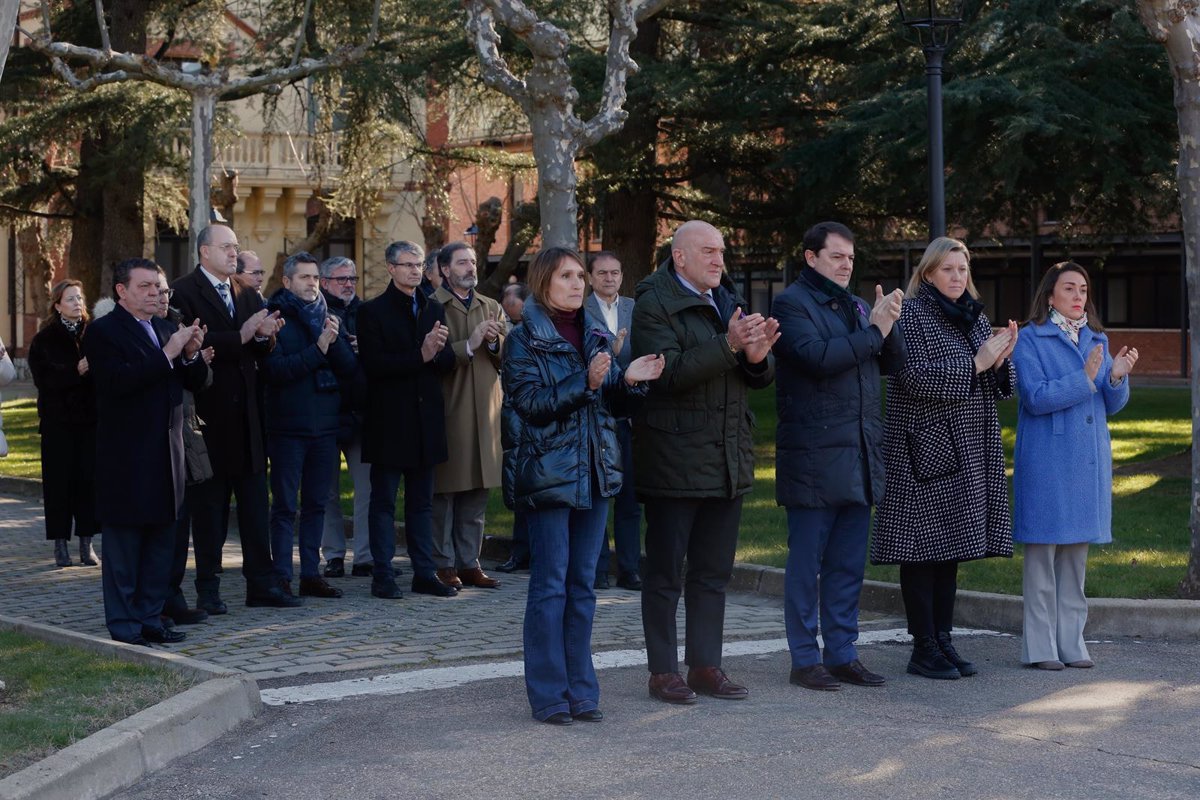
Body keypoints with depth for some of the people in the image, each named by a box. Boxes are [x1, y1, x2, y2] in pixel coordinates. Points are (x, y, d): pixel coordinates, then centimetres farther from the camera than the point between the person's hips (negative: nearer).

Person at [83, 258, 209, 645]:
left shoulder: (166, 329, 15)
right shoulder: (103, 332, -7)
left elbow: (196, 381, 14)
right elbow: (119, 381, -22)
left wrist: (191, 353, -6)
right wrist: (168, 353, -21)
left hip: (166, 453, 7)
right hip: (126, 457, -7)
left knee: (161, 543, 10)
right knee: (123, 545, 0)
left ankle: (150, 617, 19)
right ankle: (124, 625, 6)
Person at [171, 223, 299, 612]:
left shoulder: (247, 294, 15)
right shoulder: (185, 292, -7)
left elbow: (261, 353, 12)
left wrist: (264, 335, -9)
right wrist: (240, 336, -22)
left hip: (247, 414, 6)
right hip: (210, 415, -6)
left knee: (255, 500, 8)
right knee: (209, 503, 2)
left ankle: (261, 583, 14)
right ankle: (208, 589, 10)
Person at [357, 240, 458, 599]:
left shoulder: (434, 309, 13)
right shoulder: (373, 311, -3)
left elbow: (448, 362, 7)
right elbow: (373, 364, -14)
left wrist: (436, 351, -16)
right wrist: (420, 356, -21)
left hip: (426, 420, 5)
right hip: (389, 420, -5)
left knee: (422, 501, 10)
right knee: (383, 501, 1)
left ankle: (424, 573, 14)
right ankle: (383, 575, 5)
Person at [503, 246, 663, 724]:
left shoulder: (595, 335, 12)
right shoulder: (524, 339, -5)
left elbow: (612, 404, 13)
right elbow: (533, 405, -14)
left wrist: (630, 381, -7)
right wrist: (586, 383, -23)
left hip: (595, 471, 6)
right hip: (549, 473, -6)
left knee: (583, 584, 9)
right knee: (550, 585, -2)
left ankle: (581, 691, 15)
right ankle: (548, 696, 4)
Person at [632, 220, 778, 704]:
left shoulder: (728, 301, 16)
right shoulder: (654, 304, -8)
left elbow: (761, 378, 15)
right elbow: (668, 372, -22)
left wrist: (757, 357, -9)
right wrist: (728, 345, -28)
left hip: (727, 460, 7)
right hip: (674, 460, -7)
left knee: (713, 572, 11)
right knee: (665, 573, 1)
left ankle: (705, 666, 19)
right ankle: (663, 672, 7)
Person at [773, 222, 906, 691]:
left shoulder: (855, 307, 19)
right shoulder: (792, 304, -4)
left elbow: (893, 365, 13)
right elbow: (818, 357, -19)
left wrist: (889, 324, -5)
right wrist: (873, 331, -14)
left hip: (859, 455, 7)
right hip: (813, 455, -7)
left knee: (849, 563, 10)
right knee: (807, 561, -1)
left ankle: (842, 654, 16)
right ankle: (804, 660, 5)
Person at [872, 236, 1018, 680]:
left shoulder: (975, 316, 16)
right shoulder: (911, 315, -5)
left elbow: (999, 388, 16)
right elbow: (914, 376, -17)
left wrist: (1001, 360, -5)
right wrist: (975, 363, -17)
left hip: (969, 452, 7)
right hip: (925, 449, -7)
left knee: (952, 548, 10)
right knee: (924, 547, -4)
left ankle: (943, 640, 16)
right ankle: (923, 648, 1)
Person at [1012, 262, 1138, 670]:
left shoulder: (1097, 340, 13)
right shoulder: (1030, 340, -4)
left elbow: (1113, 405, 10)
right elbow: (1035, 398, -14)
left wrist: (1117, 377, -10)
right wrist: (1084, 379, -20)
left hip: (1088, 460, 6)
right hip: (1046, 461, -6)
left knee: (1077, 552, 9)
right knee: (1042, 550, -3)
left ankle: (1072, 642, 15)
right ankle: (1039, 646, 3)